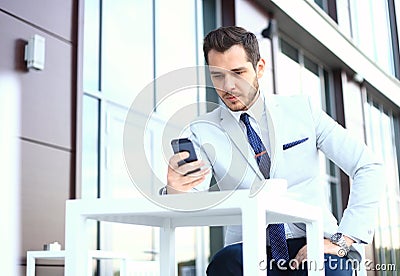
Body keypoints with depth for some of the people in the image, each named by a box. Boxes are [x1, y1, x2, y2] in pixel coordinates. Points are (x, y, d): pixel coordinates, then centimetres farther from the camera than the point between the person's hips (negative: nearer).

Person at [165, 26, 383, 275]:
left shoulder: (301, 109, 4)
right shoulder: (203, 131, 4)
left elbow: (369, 167, 0)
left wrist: (342, 240, -12)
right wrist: (175, 192, -34)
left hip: (313, 245, 0)